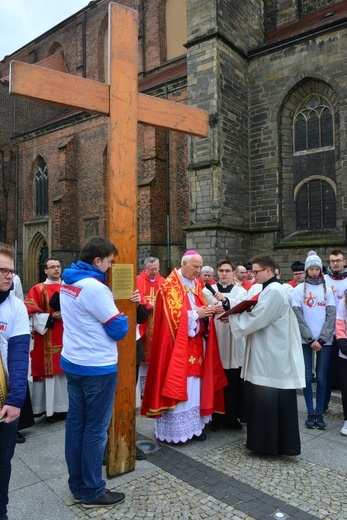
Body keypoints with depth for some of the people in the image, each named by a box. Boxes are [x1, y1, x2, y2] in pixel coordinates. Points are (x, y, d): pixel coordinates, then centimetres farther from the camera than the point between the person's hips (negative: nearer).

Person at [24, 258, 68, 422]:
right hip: (47, 338, -3)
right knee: (48, 370, -1)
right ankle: (48, 408, 10)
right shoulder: (38, 290, -1)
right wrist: (51, 317, -17)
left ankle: (63, 406, 19)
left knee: (65, 370, 7)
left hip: (65, 336, 4)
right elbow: (32, 313, -7)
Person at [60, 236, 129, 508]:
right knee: (95, 428, 4)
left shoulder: (68, 282, 6)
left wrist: (108, 313, 5)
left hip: (72, 363, 9)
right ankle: (92, 492, 19)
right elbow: (119, 330, -17)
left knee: (75, 423, 15)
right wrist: (122, 317, 3)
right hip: (98, 367, -9)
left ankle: (77, 486, 29)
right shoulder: (95, 288, -22)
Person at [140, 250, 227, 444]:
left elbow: (201, 309, 14)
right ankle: (172, 430, 11)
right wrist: (196, 314, -19)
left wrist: (206, 313, -7)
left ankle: (193, 425, 23)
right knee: (177, 385, -1)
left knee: (194, 386, 12)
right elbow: (173, 315, -17)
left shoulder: (197, 285, 12)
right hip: (177, 346, -7)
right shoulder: (169, 286, -11)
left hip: (196, 344, 7)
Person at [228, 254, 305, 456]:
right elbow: (261, 318, 15)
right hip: (270, 356, 10)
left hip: (272, 358, -10)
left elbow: (256, 320, -19)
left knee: (269, 400, 0)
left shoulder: (274, 291, -18)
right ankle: (278, 442, 27)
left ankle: (270, 443, 13)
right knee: (270, 400, 16)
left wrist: (232, 314, -6)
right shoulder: (271, 290, 14)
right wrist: (237, 313, 2)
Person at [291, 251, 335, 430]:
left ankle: (319, 413, 13)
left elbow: (331, 316, 0)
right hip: (305, 340, -1)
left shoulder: (327, 290, 6)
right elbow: (298, 317, -5)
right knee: (307, 377, 1)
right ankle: (310, 413, 12)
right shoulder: (298, 290, 1)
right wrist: (310, 339, -11)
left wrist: (321, 339, -10)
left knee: (321, 377, 3)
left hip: (324, 340, 1)